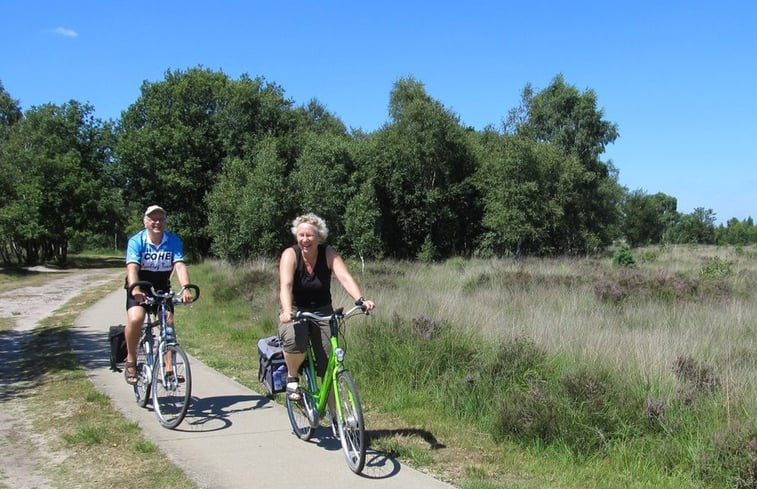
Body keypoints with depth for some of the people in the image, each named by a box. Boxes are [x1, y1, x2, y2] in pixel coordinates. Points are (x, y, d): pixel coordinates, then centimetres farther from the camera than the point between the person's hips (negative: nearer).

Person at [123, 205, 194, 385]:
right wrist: (135, 289, -50)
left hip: (162, 289, 3)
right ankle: (131, 361, -5)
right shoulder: (136, 241, -17)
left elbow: (180, 266, -24)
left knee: (168, 323, -9)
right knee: (135, 319, -26)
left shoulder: (173, 241, -12)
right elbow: (132, 267, -30)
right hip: (139, 289, -2)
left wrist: (186, 289, -41)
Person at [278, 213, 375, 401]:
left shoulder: (329, 254, -9)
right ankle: (292, 377, -4)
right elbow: (285, 285, -30)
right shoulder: (290, 254, -15)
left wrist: (361, 299, -42)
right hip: (295, 311, -2)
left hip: (322, 312, 2)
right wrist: (287, 311, -49)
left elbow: (345, 278, -24)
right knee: (295, 341, -35)